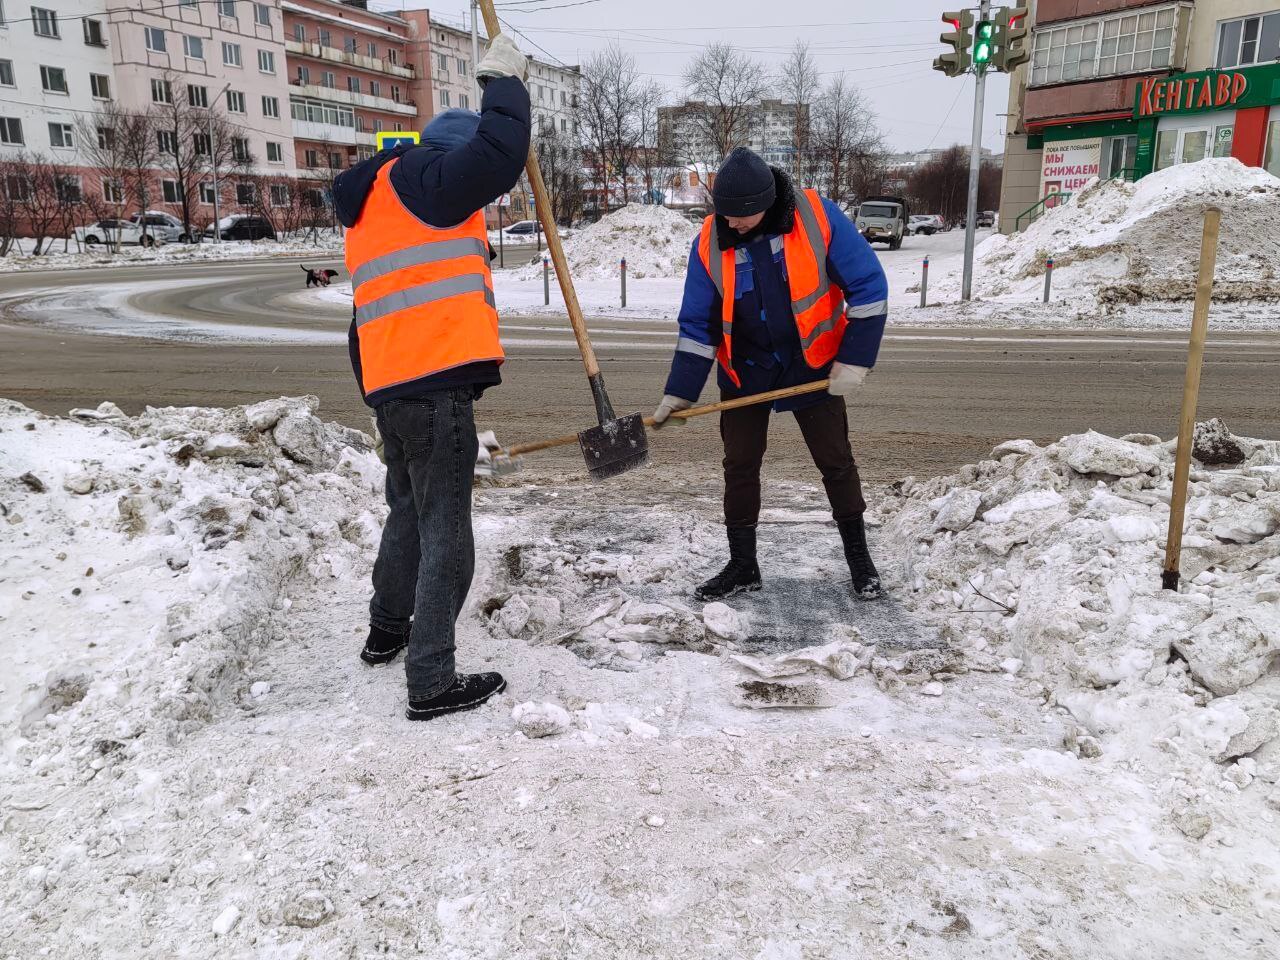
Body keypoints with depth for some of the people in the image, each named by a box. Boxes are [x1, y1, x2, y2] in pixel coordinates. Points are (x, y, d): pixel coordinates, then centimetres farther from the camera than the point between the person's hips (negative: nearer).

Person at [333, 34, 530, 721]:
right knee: (444, 533, -4)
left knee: (409, 512, 25)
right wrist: (503, 81, 2)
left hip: (390, 384, 9)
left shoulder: (374, 207, 25)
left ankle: (387, 629, 41)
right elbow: (498, 156, -17)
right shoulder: (417, 177, -3)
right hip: (434, 383, -9)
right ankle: (432, 683, 0)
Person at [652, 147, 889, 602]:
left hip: (812, 367, -2)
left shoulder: (818, 218, -19)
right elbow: (698, 324, -5)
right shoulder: (710, 242, -11)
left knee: (836, 462, 6)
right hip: (746, 372, 2)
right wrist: (679, 394, -9)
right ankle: (742, 565, 19)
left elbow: (868, 287, -13)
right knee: (739, 466, 4)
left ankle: (858, 557, 24)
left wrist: (854, 361, -14)